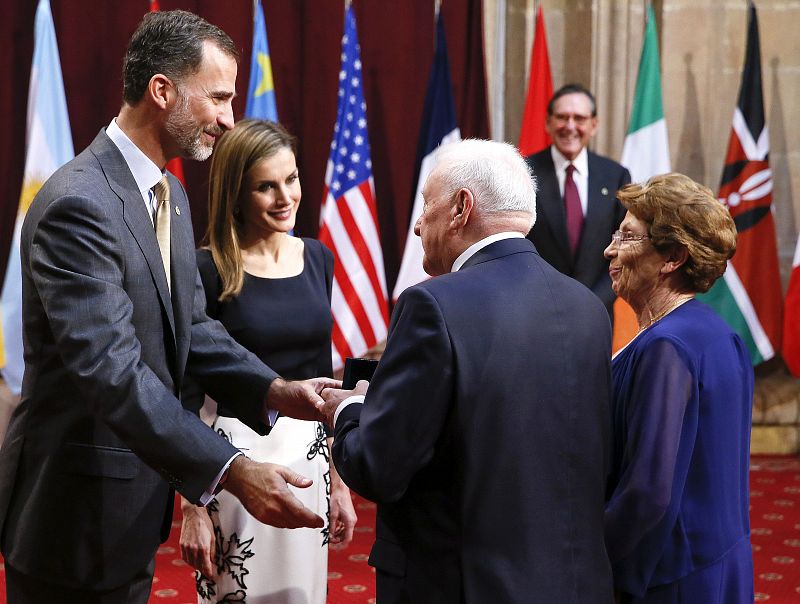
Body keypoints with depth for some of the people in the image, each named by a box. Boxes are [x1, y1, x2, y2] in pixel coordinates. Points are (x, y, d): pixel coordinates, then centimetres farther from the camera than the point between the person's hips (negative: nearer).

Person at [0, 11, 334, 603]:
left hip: (133, 507, 9)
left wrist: (276, 392, -7)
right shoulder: (79, 205, -22)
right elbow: (112, 373, -29)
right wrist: (233, 471, -35)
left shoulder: (168, 193, 10)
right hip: (75, 511, -9)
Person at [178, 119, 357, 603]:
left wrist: (339, 483, 13)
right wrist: (193, 509, -11)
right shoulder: (207, 271, -11)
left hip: (311, 458, 5)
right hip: (239, 458, -5)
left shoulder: (317, 258, 5)